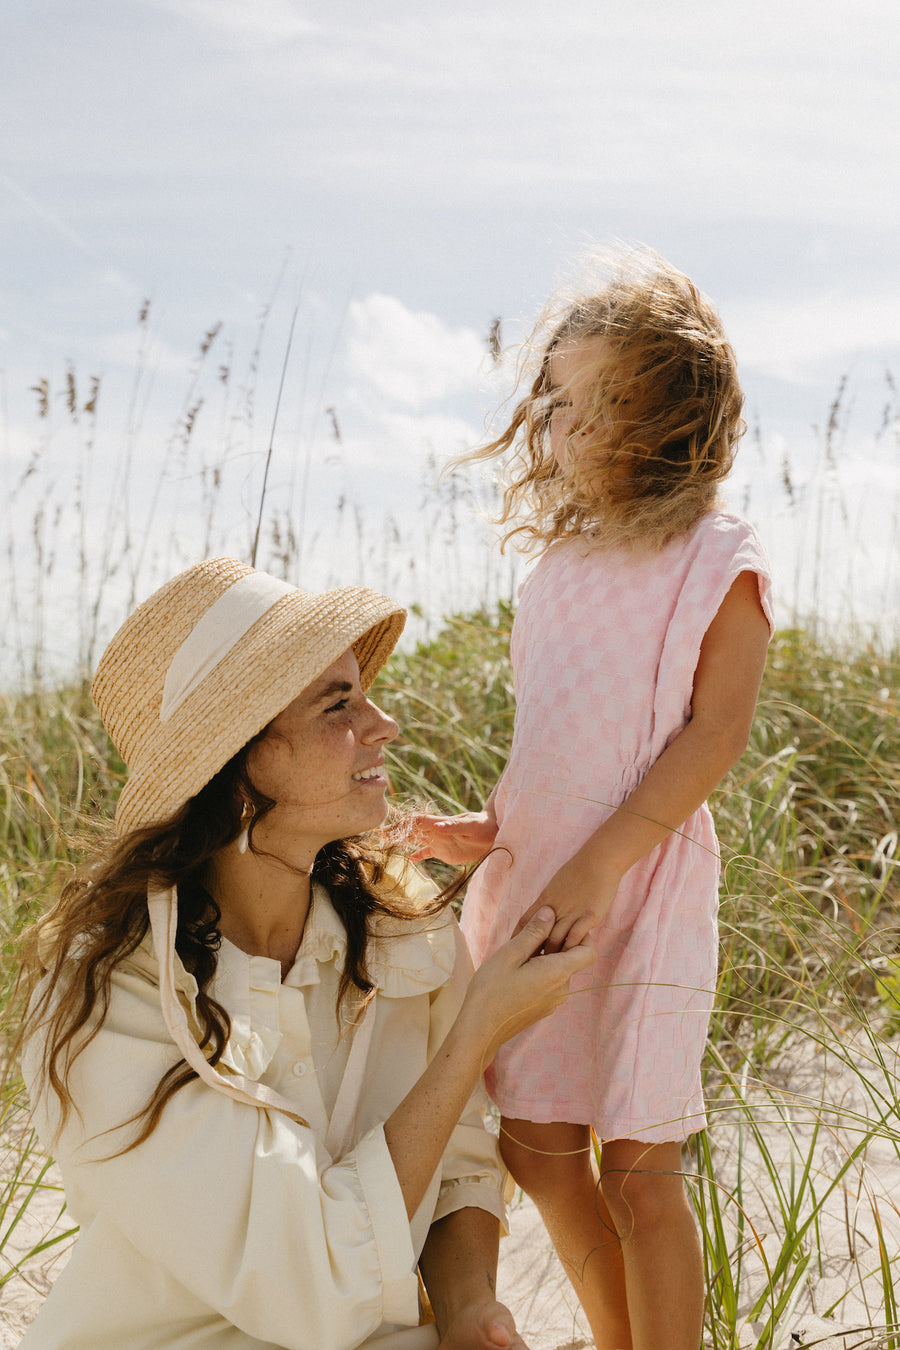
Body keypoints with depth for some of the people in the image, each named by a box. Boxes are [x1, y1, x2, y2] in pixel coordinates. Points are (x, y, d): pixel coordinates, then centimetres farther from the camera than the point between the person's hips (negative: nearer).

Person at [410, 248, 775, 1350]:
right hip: (532, 881, 7)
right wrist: (492, 829, 4)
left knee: (637, 1166, -2)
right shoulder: (565, 559, 12)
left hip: (641, 889, -7)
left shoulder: (717, 563, -8)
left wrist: (597, 868, -19)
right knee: (536, 1146, 12)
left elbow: (715, 735, -14)